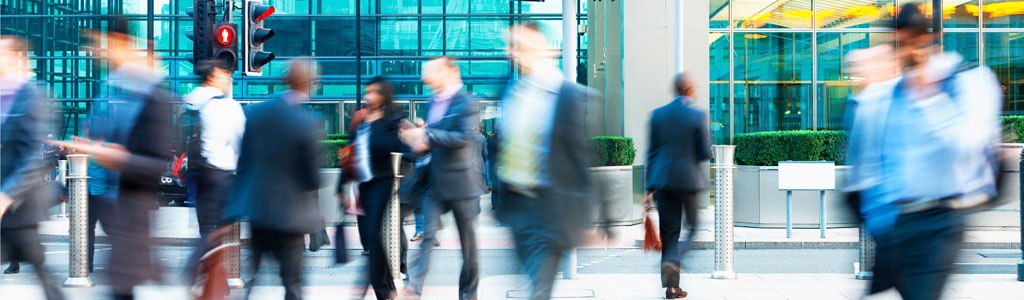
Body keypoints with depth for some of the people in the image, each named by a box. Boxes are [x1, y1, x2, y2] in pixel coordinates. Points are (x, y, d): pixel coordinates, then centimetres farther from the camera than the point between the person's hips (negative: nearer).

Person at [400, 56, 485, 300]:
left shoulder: (466, 102, -8)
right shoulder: (433, 104, 14)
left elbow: (464, 138, -20)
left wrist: (427, 136, -21)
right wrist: (416, 141, -3)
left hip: (460, 182, -6)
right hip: (436, 184, 6)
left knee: (467, 239, 6)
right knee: (427, 236, -3)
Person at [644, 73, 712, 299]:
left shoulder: (657, 115, 4)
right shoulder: (698, 116, -7)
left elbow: (652, 153, 5)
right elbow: (705, 153, -8)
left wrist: (650, 188, 8)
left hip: (664, 181, 4)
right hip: (689, 179, -4)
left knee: (669, 231, 8)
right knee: (695, 228, 11)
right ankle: (672, 262, -13)